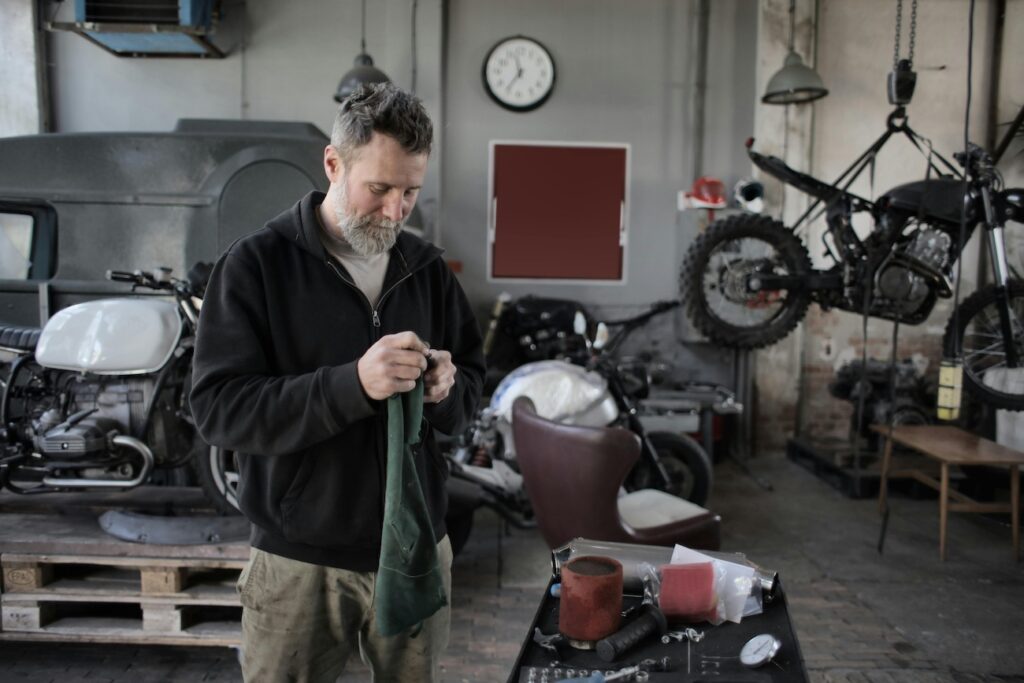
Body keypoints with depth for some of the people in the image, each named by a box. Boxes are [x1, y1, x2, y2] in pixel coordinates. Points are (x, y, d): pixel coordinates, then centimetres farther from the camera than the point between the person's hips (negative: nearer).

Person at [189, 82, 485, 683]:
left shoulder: (428, 267, 3)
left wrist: (446, 389, -14)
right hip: (300, 563, -3)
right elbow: (218, 408, -16)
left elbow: (473, 380, 10)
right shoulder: (257, 264, -10)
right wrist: (352, 384, -29)